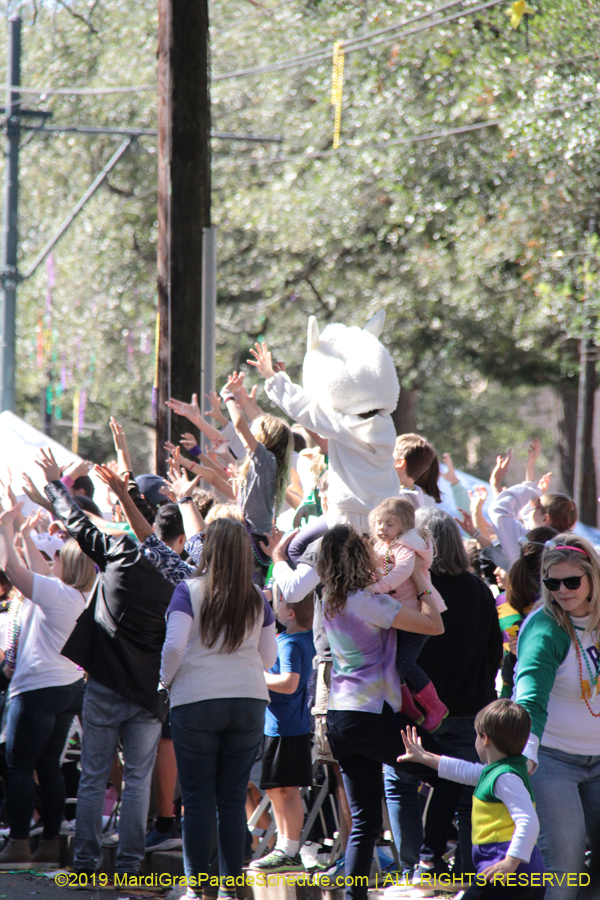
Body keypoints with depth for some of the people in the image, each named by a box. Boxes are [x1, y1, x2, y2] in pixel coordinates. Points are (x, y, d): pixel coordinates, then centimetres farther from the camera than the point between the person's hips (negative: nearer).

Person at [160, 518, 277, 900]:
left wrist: (166, 680, 4)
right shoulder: (257, 598, 5)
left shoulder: (189, 590, -5)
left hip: (196, 701, -3)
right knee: (234, 798, 7)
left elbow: (174, 645, -13)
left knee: (197, 798, 3)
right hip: (249, 701, 3)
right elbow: (269, 657, 9)